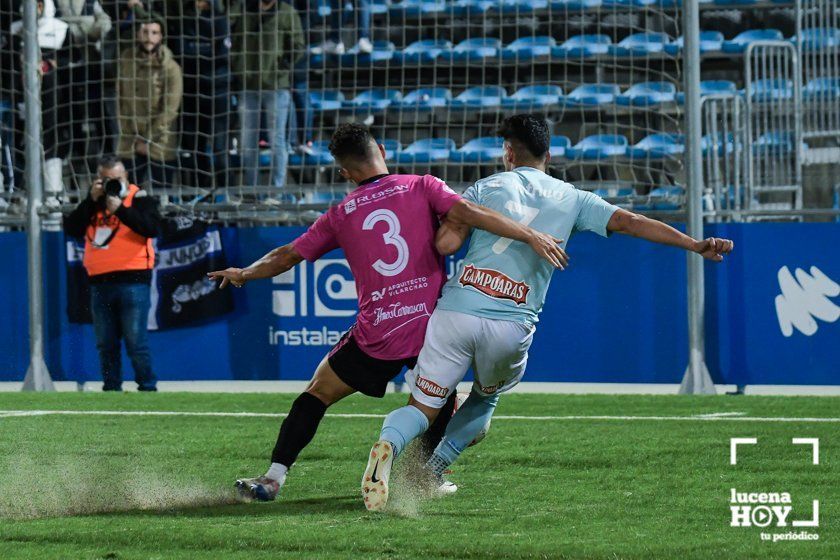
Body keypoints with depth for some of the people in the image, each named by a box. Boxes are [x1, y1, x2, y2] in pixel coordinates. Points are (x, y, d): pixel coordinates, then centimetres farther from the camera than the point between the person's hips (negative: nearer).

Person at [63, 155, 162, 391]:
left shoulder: (139, 199, 3)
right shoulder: (93, 202, 16)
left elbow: (152, 228, -14)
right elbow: (72, 229, 3)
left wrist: (120, 209, -17)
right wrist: (92, 200, -3)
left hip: (132, 282, -5)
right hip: (100, 283, 5)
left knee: (136, 342, -9)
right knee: (106, 344, 8)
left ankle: (148, 389, -5)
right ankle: (111, 391, 13)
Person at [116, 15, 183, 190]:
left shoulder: (170, 68, -10)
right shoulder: (126, 59, 1)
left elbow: (169, 110, -11)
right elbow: (120, 98, 3)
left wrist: (149, 142, -10)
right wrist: (133, 137, -2)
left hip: (160, 145, -3)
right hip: (130, 143, 3)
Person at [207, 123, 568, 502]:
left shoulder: (340, 215, 8)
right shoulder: (422, 188, 2)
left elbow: (286, 257, 16)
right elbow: (467, 213, -13)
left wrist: (244, 274, 34)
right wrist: (531, 236, -15)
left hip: (377, 336, 0)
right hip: (433, 325, 0)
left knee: (317, 394, 14)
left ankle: (274, 478, 5)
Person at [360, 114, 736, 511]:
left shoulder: (486, 187, 10)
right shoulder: (572, 199, 13)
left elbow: (445, 243, -1)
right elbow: (629, 222, 6)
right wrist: (695, 245, 4)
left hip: (457, 309, -1)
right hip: (512, 326, 1)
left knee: (422, 408, 5)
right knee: (487, 396, 29)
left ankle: (388, 447, -28)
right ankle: (431, 475, 15)